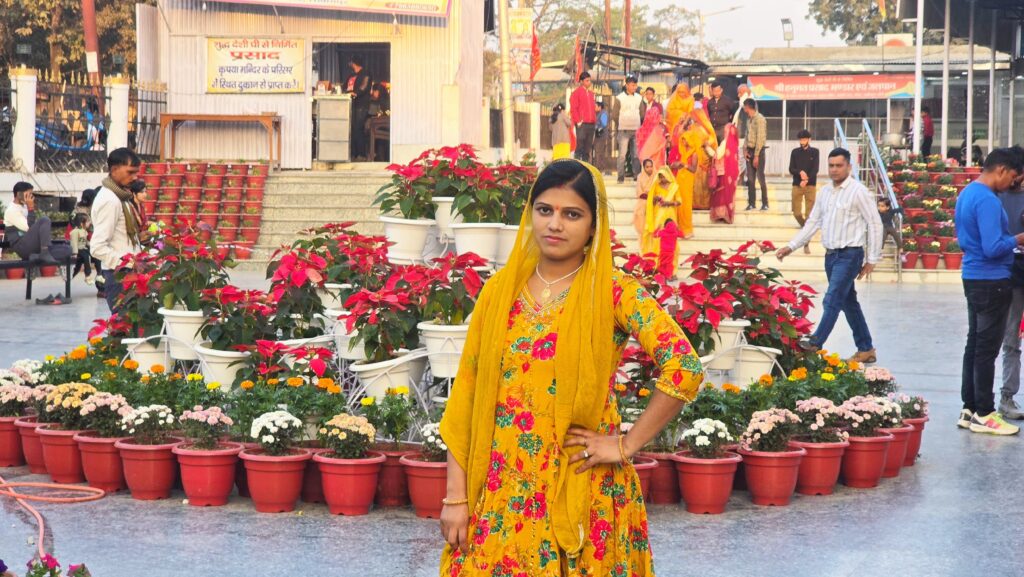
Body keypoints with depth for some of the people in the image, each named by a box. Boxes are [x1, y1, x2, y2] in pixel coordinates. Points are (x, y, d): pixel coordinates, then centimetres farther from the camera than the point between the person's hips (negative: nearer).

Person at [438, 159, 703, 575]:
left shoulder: (613, 292, -7)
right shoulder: (499, 290, 5)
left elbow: (684, 368, -17)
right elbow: (466, 394, 5)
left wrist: (627, 444, -13)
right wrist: (457, 496, 1)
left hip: (580, 490, -3)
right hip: (501, 493, 3)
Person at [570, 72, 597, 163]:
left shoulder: (591, 93, 20)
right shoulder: (577, 92, -1)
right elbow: (573, 108, -8)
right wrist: (578, 121, -13)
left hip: (591, 124, 7)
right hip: (582, 124, -7)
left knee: (588, 148, 6)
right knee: (580, 145, -11)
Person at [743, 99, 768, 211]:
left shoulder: (760, 119, -12)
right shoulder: (749, 119, 12)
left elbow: (760, 138, -16)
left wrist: (756, 155, -18)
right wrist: (745, 150, 1)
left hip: (758, 151, -7)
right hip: (749, 150, 7)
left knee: (760, 177, -6)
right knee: (750, 178, 6)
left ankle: (765, 203, -2)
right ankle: (751, 203, 9)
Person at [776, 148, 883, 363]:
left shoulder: (858, 191, -9)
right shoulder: (825, 191, 11)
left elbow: (875, 225, -8)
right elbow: (813, 222, 15)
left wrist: (872, 259, -9)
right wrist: (791, 246, 7)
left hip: (849, 254, -8)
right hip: (831, 254, 8)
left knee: (832, 301, -14)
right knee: (848, 302, 12)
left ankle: (816, 343, -15)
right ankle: (865, 349, 20)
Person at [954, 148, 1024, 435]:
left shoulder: (966, 194, 12)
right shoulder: (988, 201, -20)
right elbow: (993, 248, -25)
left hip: (973, 278, 10)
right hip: (991, 281, -10)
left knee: (974, 344, 13)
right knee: (987, 348, -4)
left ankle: (970, 409, 17)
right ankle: (984, 415, 1)